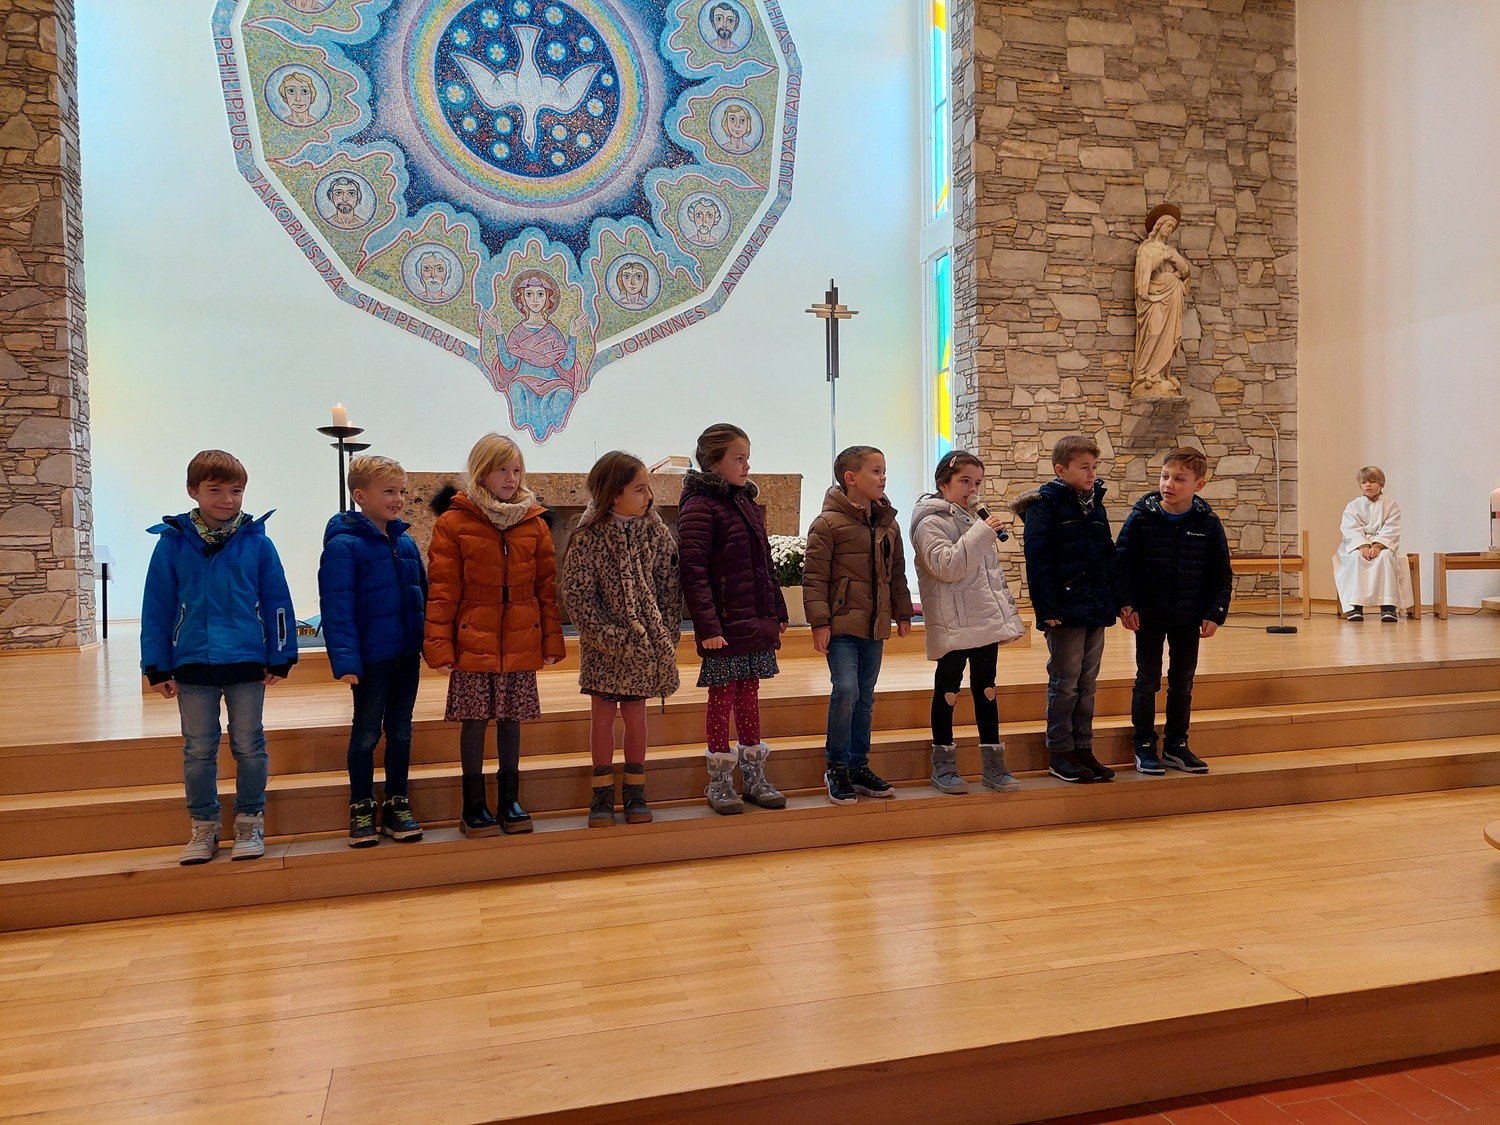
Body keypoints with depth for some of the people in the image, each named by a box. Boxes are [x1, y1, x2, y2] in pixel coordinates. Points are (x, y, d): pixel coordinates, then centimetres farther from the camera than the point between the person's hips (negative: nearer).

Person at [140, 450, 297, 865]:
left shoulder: (256, 542, -3)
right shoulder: (173, 543, -3)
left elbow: (277, 603, 0)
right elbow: (157, 609, 0)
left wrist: (280, 657, -2)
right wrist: (157, 667, -2)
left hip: (247, 663, 0)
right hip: (192, 665, 1)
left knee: (249, 748, 9)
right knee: (198, 752, 11)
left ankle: (250, 822, 23)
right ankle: (204, 827, 25)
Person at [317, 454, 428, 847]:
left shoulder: (406, 542, 6)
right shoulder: (343, 545, -13)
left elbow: (423, 595, 10)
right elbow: (337, 607, -16)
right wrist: (345, 659, -21)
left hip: (408, 654, 5)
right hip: (371, 658, -5)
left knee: (401, 731, 14)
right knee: (366, 733, 9)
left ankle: (397, 804, 27)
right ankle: (361, 809, 24)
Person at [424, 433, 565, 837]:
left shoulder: (534, 523, 5)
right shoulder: (453, 523, -4)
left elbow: (547, 586, 6)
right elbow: (442, 590, -6)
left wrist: (552, 639, 3)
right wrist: (439, 645, -11)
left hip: (521, 643, 3)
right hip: (473, 642, -2)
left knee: (511, 719, 11)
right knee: (474, 720, 4)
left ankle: (510, 800, 25)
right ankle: (473, 806, 18)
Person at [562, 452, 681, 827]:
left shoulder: (655, 532, -2)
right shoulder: (588, 537, -11)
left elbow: (670, 588, 1)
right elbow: (577, 596, -13)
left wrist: (666, 635, -7)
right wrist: (614, 638, -17)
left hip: (647, 641, 2)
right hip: (603, 644, -2)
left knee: (636, 712, 9)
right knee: (603, 712, 6)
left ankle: (634, 792, 20)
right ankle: (603, 793, 17)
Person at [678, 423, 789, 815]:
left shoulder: (748, 503, 15)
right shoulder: (699, 506, -11)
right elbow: (694, 572, -17)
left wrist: (777, 615, 16)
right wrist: (707, 626, -22)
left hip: (757, 623, 7)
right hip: (724, 627, -7)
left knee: (749, 697, 15)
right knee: (722, 699, 4)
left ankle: (754, 776, 25)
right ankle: (720, 782, 16)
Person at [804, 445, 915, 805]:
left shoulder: (888, 525, 11)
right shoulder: (828, 524, -9)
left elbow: (896, 574, 19)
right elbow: (814, 577, -11)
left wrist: (902, 613, 16)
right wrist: (819, 621, -15)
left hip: (874, 626, 6)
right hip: (841, 624, -6)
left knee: (865, 697, 11)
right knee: (845, 689, -14)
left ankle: (859, 765, 23)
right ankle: (837, 767, 3)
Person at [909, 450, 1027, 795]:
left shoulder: (975, 520, 18)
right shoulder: (930, 523, -7)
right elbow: (947, 567, -21)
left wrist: (1009, 614, 17)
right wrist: (981, 533, -21)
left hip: (986, 621, 7)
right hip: (953, 624, -7)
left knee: (986, 688, 11)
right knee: (948, 689, 1)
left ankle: (993, 765, 18)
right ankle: (943, 766, 12)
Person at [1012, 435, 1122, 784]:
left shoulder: (1096, 505, 13)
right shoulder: (1045, 505, -9)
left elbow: (1108, 556, 18)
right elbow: (1037, 559, -15)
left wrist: (1116, 600, 11)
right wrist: (1047, 608, -19)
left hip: (1096, 610, 7)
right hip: (1065, 610, -7)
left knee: (1087, 683, 12)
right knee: (1065, 683, 1)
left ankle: (1083, 748, 22)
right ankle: (1059, 753, 11)